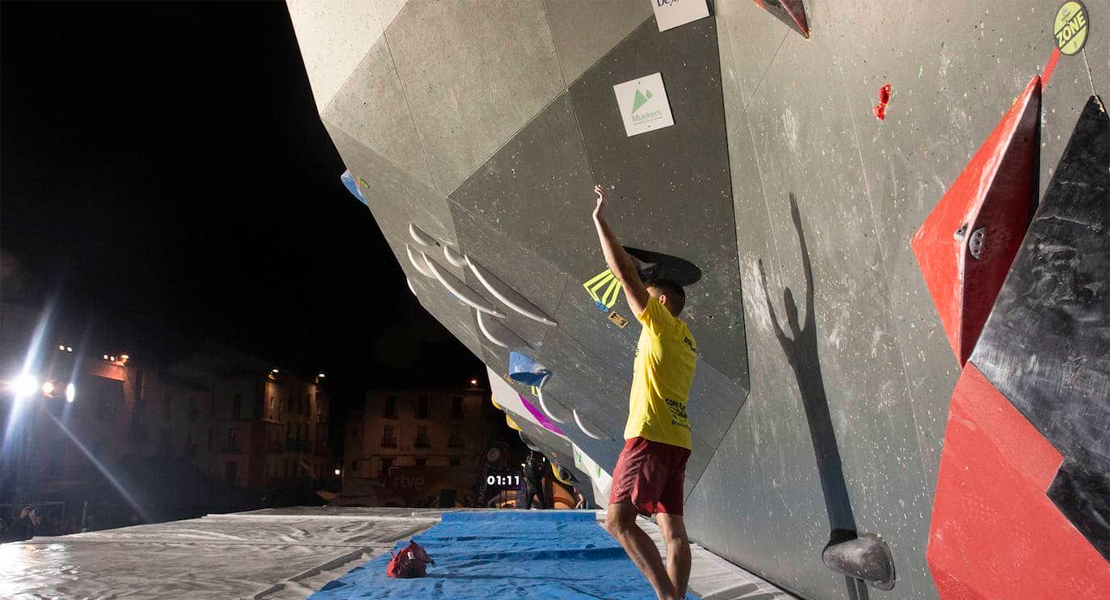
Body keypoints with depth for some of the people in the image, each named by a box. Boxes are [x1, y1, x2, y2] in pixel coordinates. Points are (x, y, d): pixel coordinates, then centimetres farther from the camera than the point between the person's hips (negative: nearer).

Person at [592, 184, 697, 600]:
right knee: (673, 530, 5)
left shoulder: (661, 323, -3)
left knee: (619, 520, -12)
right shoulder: (685, 339, 20)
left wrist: (600, 220, -1)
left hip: (651, 437, -9)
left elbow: (624, 272, -6)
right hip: (675, 440, 9)